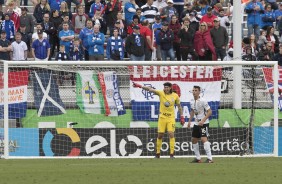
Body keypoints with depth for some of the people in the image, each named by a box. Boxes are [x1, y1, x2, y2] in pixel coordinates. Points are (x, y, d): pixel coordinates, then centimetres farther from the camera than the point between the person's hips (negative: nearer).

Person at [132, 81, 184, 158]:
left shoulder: (175, 96, 0)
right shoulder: (161, 93, -3)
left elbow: (179, 106, 12)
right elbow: (150, 89, -14)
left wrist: (182, 117, 9)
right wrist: (140, 86, -25)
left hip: (171, 118, -1)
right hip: (162, 117, 1)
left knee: (171, 134, -11)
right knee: (160, 135, 3)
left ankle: (172, 153, -8)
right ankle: (158, 153, 13)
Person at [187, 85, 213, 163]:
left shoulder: (202, 101, -16)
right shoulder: (192, 101, 7)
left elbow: (209, 112, -16)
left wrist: (203, 121, -23)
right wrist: (189, 121, 16)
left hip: (204, 123, -9)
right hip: (196, 123, 9)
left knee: (204, 139, -21)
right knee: (194, 140, 12)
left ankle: (210, 158, -24)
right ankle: (198, 158, 23)